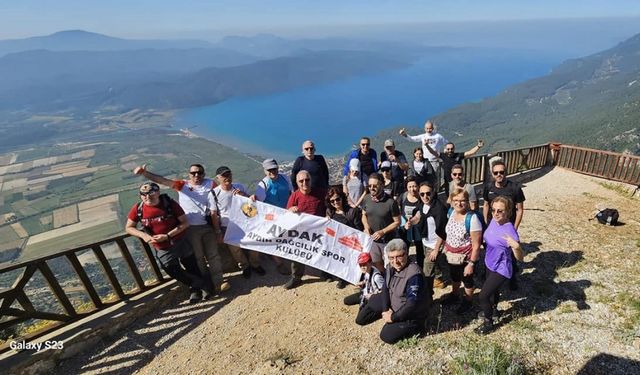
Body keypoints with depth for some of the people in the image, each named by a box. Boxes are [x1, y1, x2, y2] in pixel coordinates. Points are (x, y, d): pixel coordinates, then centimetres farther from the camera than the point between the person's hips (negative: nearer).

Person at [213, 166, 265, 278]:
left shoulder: (240, 187, -4)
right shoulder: (215, 193, -12)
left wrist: (244, 195, -16)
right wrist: (218, 232, -4)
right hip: (227, 228, -2)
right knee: (235, 249, 6)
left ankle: (255, 264, 31)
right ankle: (244, 267, 33)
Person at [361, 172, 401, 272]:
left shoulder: (390, 202, -20)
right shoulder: (366, 199, -6)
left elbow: (397, 222, -11)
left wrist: (383, 231, -21)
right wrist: (366, 227, -10)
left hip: (388, 241, -3)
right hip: (372, 240, 4)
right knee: (377, 266, 17)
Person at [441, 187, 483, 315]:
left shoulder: (472, 218, -27)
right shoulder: (451, 212, -8)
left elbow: (476, 245, -23)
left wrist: (471, 264, -21)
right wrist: (446, 247, 11)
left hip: (466, 257, -6)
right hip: (451, 255, 6)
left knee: (467, 279, 18)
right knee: (454, 276, 27)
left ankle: (467, 302, 43)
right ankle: (454, 295, 53)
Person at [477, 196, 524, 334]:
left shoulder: (510, 231, -31)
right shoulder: (494, 221, -8)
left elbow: (520, 258, -30)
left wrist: (516, 247, -47)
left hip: (501, 270, -7)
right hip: (490, 265, 7)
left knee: (483, 296, -3)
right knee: (493, 290, 29)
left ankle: (488, 322, 21)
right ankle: (492, 309, 55)